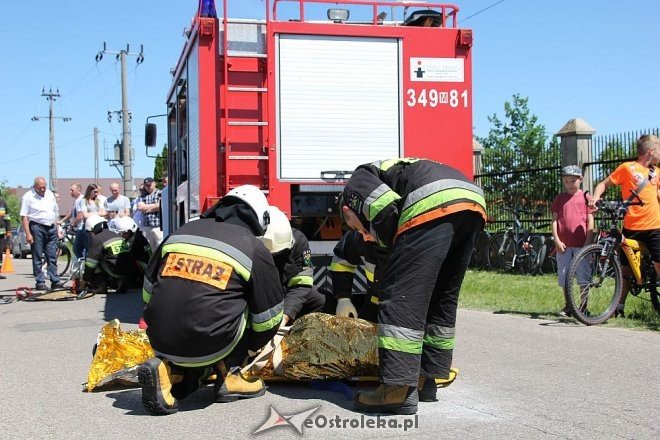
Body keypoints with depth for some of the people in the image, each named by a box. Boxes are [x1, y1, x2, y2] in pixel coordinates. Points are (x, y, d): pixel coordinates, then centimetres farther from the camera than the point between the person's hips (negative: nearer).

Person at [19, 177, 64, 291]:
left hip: (51, 227, 5)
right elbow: (24, 217, -8)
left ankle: (55, 281, 10)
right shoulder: (28, 197, -5)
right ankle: (40, 282, 4)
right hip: (37, 227, -5)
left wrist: (57, 227, 15)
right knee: (37, 257, 0)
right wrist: (28, 234, -15)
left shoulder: (50, 194, 13)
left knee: (52, 257, 6)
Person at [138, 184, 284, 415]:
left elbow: (149, 292, 20)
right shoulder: (255, 249, 4)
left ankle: (167, 371, 4)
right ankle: (230, 377, 15)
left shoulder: (180, 232, 16)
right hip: (207, 345, -5)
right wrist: (251, 348, 32)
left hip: (161, 342, 5)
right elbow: (268, 318, 11)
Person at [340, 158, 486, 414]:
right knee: (442, 299, 18)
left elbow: (386, 209, -2)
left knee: (401, 297, -6)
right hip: (473, 202, 9)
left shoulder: (356, 182, 21)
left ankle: (400, 390, -9)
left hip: (434, 203, -9)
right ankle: (425, 380, 23)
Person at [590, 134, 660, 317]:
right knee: (626, 268, 5)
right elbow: (604, 184, 1)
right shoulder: (627, 168, 0)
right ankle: (619, 307, 14)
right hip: (631, 226, -3)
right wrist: (595, 197, -17)